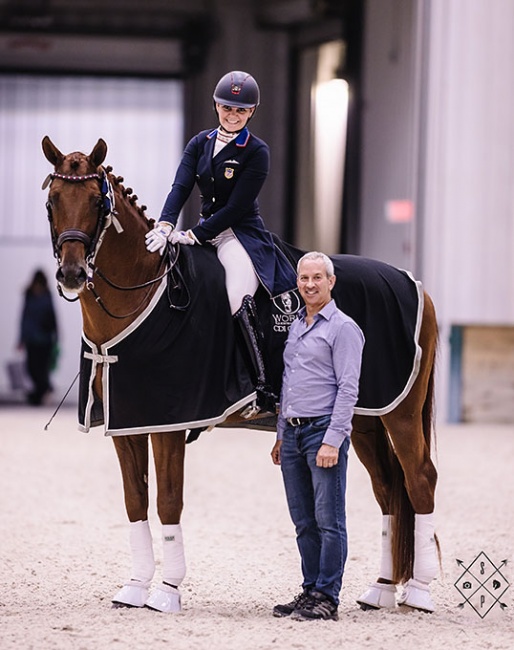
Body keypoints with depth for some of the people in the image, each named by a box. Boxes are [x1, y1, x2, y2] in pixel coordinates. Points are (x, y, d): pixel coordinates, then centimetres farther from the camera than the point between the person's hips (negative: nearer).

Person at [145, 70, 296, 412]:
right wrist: (166, 225, -21)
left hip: (243, 234, -7)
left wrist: (194, 236, -18)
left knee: (237, 296, -30)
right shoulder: (200, 143, 10)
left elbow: (236, 207, -12)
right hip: (207, 232, 7)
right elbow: (181, 187, -3)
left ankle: (265, 388, -32)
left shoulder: (257, 152, -6)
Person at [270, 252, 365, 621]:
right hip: (293, 434, 8)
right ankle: (311, 590, 17)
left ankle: (327, 598, -4)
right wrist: (281, 434, 20)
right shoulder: (296, 326, 17)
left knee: (329, 520, -5)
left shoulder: (343, 328, -7)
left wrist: (333, 441, -20)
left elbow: (348, 389, -13)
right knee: (304, 522, 11)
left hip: (323, 430, -8)